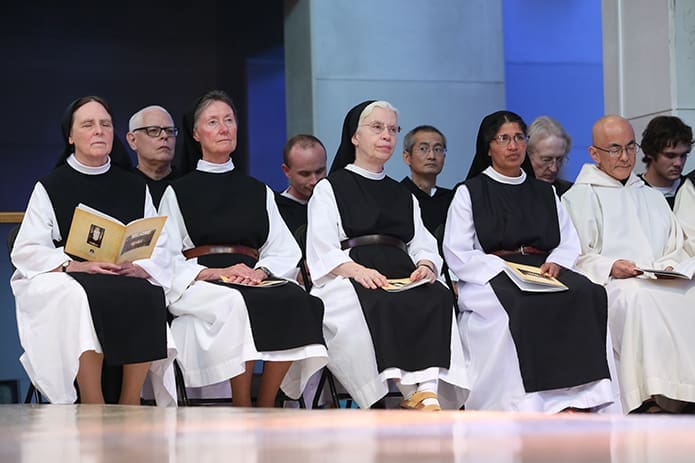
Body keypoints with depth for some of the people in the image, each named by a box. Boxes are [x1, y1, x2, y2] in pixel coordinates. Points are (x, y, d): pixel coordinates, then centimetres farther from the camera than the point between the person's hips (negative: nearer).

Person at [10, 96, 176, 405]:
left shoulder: (134, 188, 19)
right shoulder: (49, 188, 10)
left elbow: (159, 248, 11)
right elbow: (27, 251, -1)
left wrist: (138, 267, -12)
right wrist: (74, 265, -17)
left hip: (129, 283, 2)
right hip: (60, 280, -2)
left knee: (146, 297, -33)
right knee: (81, 299, -38)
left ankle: (130, 407, -25)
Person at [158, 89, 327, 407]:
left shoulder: (258, 192, 26)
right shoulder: (178, 192, 17)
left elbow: (286, 250, 14)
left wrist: (261, 271, -9)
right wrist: (212, 273, -15)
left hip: (253, 280, 3)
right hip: (197, 286, -3)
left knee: (293, 299, -32)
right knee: (235, 303, -38)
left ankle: (266, 408, -26)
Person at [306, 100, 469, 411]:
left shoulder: (403, 196, 33)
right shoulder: (329, 189, 18)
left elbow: (424, 246, 19)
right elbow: (322, 253, 3)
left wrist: (426, 265, -6)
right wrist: (355, 269, -18)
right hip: (351, 281, -3)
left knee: (437, 297, -32)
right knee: (378, 305, -39)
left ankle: (428, 393, -50)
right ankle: (419, 395, -45)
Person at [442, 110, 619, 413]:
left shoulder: (545, 192, 27)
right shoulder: (470, 193, 13)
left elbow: (570, 243, 18)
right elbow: (457, 255, 1)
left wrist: (556, 263, -6)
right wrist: (504, 271, -13)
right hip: (490, 277, -3)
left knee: (588, 294, -30)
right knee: (523, 305, -38)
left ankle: (576, 405, -40)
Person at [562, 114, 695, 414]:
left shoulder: (653, 198, 30)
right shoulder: (577, 198, 13)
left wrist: (670, 266, 2)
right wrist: (610, 267, -15)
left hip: (661, 282, 5)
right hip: (607, 286, -4)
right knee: (639, 298, -39)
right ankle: (653, 397, -43)